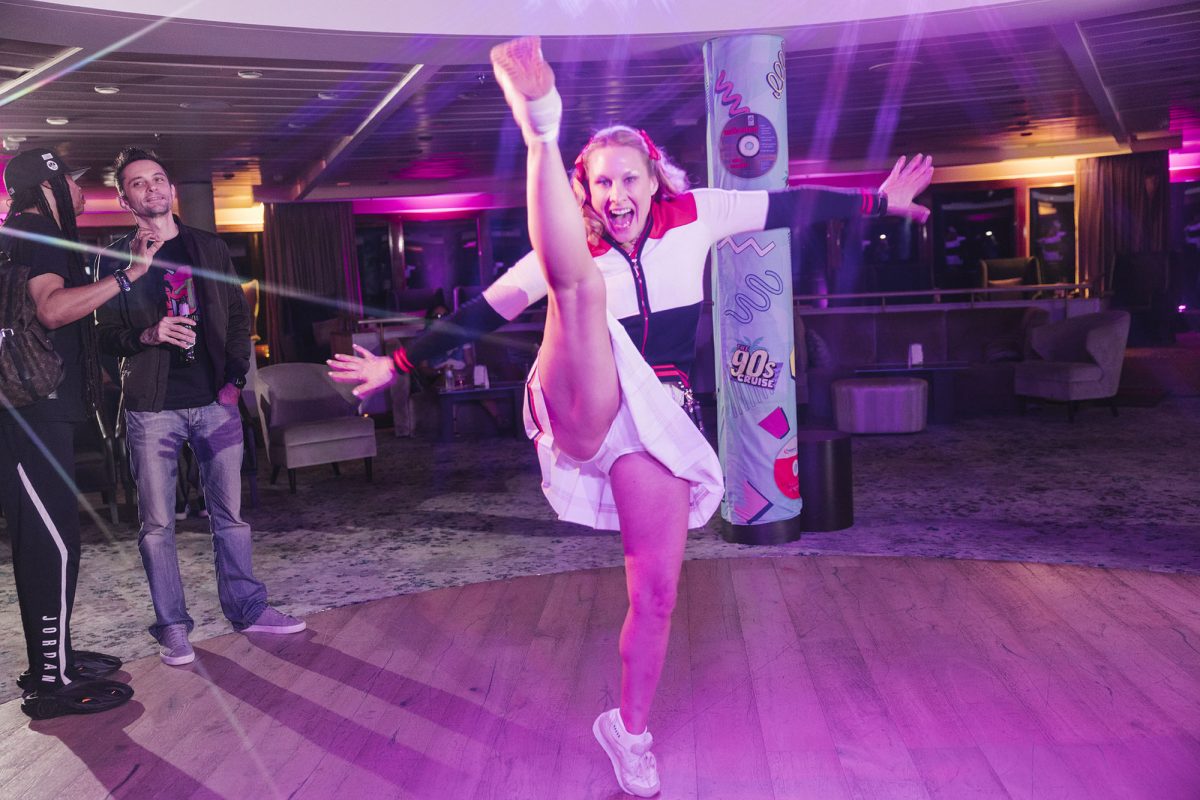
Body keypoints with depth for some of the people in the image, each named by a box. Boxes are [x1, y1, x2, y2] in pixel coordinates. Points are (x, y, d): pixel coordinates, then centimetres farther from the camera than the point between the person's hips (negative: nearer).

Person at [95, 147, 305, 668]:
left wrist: (234, 379, 0)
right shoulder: (114, 257, 4)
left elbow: (238, 317, 11)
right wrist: (147, 336, -17)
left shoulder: (211, 249, 11)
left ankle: (247, 609, 19)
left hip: (215, 401, 2)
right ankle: (172, 626, 14)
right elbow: (105, 336, 3)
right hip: (151, 407, -2)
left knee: (230, 514, 7)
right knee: (157, 524, 3)